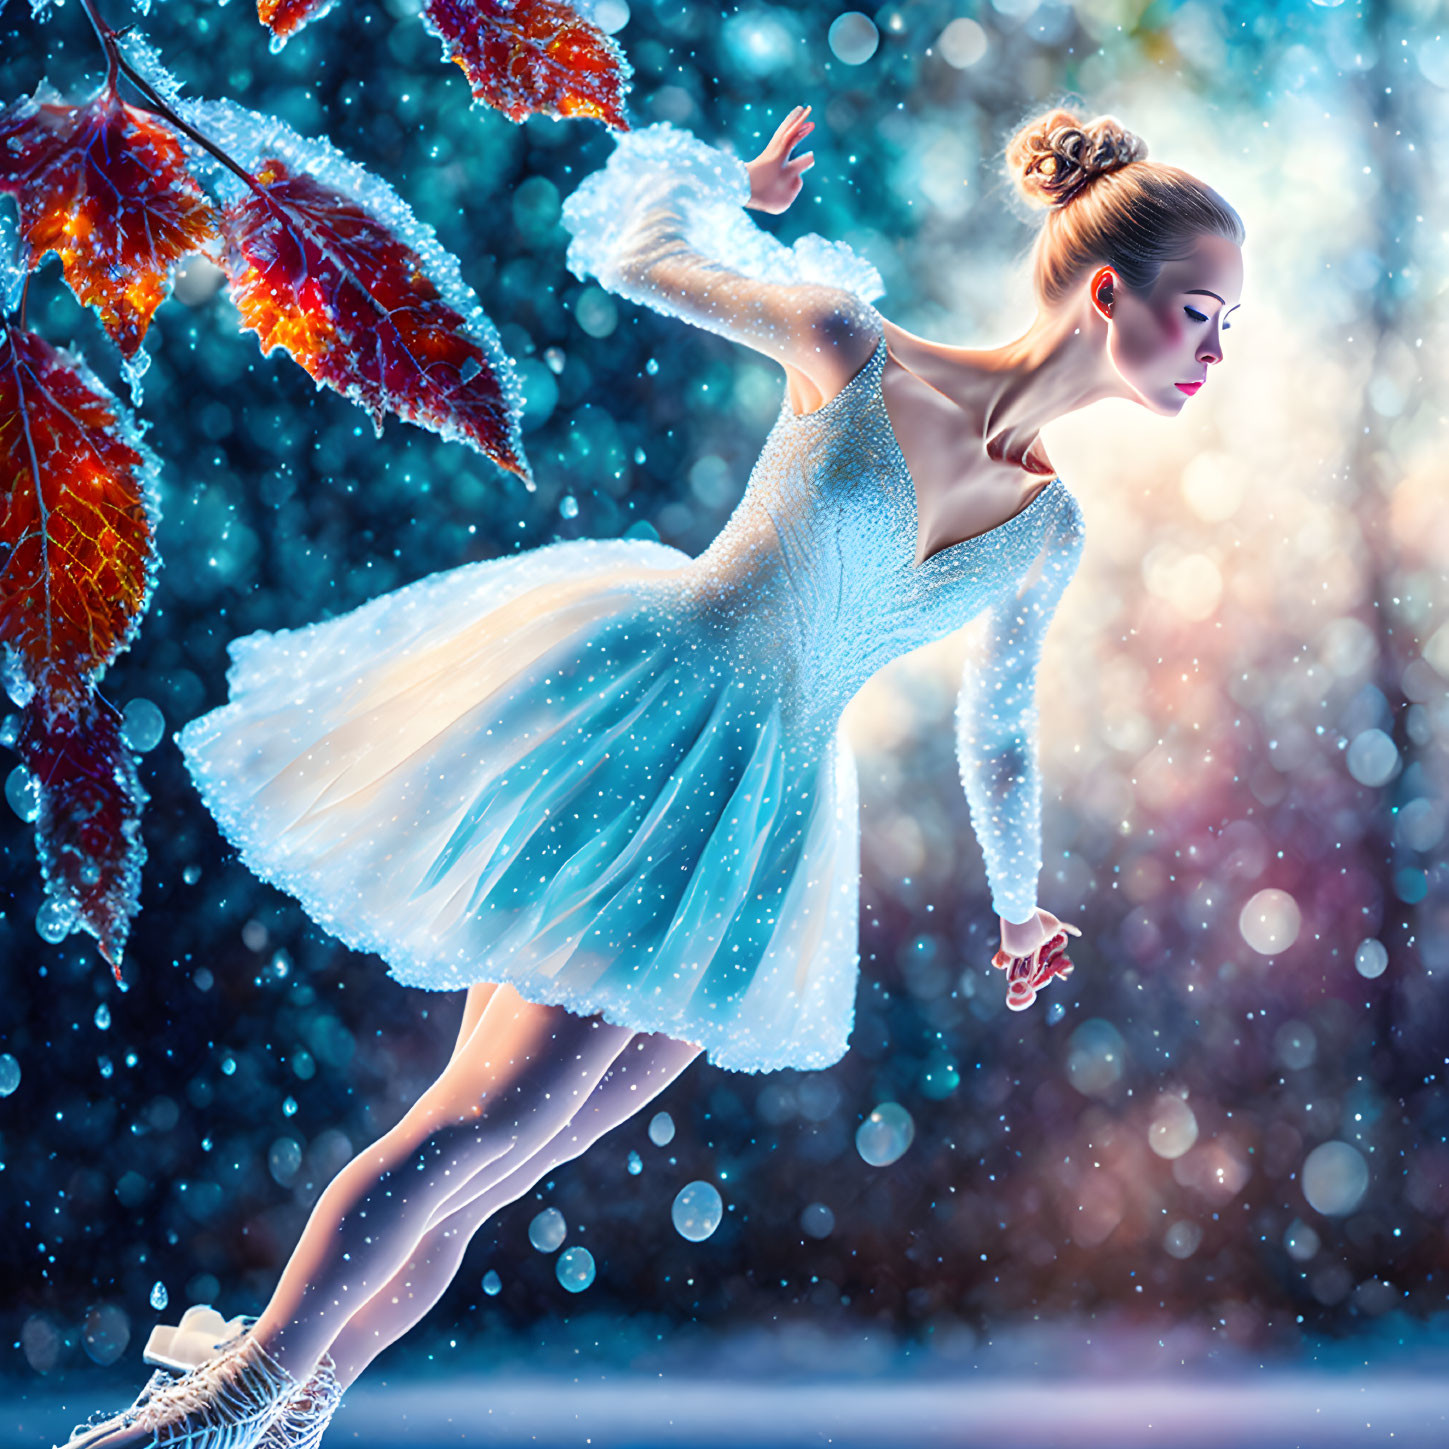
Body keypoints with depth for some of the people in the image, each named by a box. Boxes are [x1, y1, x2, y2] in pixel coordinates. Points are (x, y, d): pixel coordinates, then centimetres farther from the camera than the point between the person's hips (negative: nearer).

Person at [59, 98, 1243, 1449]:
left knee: (488, 1164, 3)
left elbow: (997, 721, 23)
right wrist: (735, 188, 21)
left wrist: (1018, 905, 34)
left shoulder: (1053, 527, 7)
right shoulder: (854, 354, -9)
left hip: (758, 811, 5)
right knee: (486, 1123, -12)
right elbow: (637, 252, 3)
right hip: (627, 725, -5)